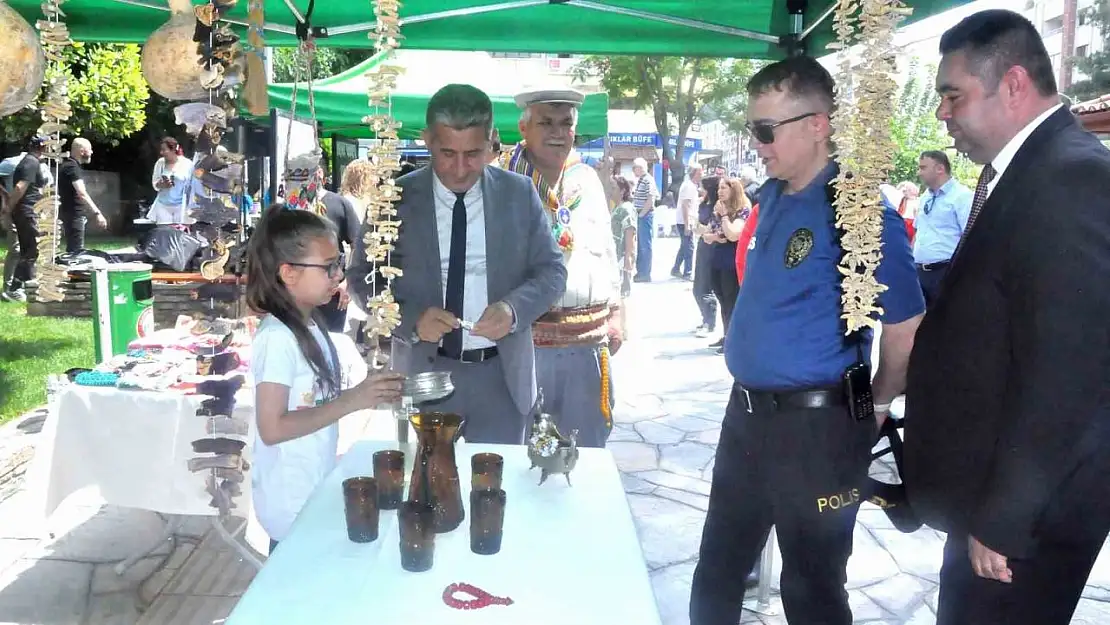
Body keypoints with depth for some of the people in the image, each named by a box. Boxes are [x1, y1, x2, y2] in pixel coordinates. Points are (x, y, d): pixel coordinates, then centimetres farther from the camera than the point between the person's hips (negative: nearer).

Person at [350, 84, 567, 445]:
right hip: (424, 373, -1)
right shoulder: (396, 198, -2)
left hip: (501, 377, 1)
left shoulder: (520, 194, 0)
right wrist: (410, 320, -18)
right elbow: (363, 278, 1)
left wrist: (514, 308, -18)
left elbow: (552, 271, 3)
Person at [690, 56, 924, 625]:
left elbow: (906, 332, -15)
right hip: (746, 414, 8)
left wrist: (872, 409, -1)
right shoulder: (772, 198, 6)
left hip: (816, 427, -7)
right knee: (718, 567, 21)